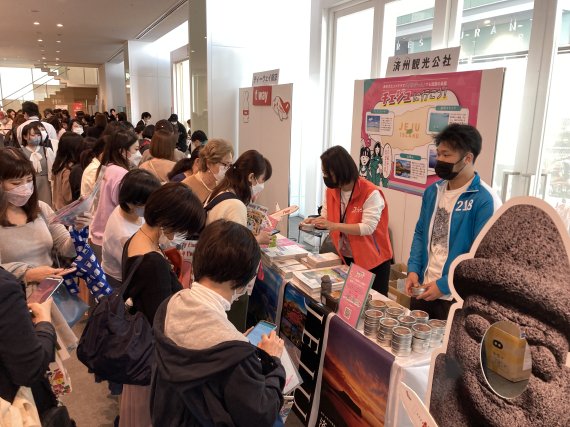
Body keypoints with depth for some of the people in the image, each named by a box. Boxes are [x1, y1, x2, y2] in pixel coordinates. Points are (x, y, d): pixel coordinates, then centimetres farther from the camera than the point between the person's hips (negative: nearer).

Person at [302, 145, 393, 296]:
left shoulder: (371, 193, -23)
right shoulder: (331, 190, -2)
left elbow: (367, 227, -29)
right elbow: (326, 218, 5)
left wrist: (335, 226, -34)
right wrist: (315, 221, -18)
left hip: (372, 260, -6)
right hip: (345, 258, 6)